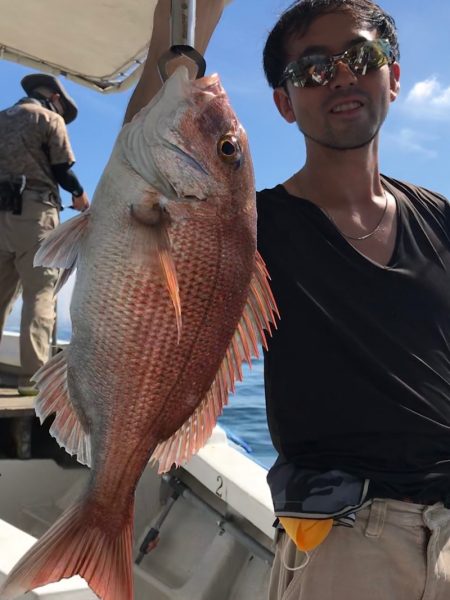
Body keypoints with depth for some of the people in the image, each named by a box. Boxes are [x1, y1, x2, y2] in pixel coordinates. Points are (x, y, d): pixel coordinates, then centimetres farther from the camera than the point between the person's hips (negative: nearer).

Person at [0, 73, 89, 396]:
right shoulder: (50, 118, 5)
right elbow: (62, 170, -2)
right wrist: (80, 194, 16)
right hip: (34, 212, -6)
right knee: (40, 294, -7)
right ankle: (34, 375, -14)